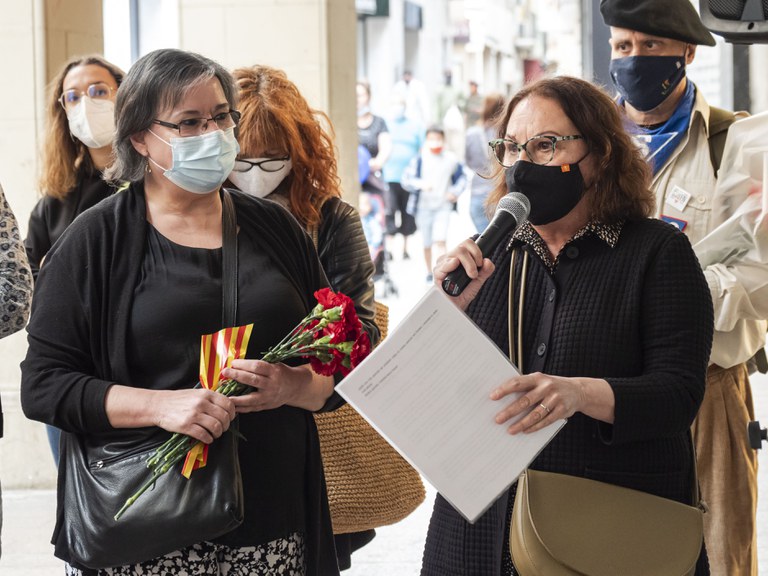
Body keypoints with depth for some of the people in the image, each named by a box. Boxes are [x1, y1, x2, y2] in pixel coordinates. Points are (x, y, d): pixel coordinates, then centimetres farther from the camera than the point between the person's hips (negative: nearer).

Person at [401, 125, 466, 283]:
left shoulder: (451, 159, 1)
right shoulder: (420, 159, -5)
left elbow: (461, 177, 17)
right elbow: (406, 179, -10)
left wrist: (455, 191, 0)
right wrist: (421, 184, -28)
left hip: (443, 206, 0)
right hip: (424, 205, 0)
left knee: (440, 240, -14)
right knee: (427, 243, 10)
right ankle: (429, 272, 29)